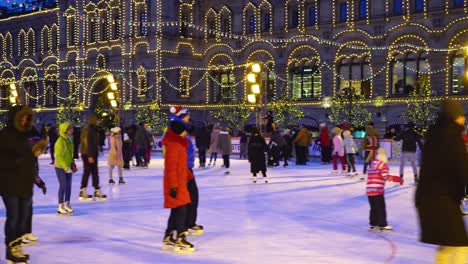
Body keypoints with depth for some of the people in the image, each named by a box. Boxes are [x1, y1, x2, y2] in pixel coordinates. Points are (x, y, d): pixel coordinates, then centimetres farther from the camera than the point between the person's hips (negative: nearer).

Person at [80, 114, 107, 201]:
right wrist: (90, 156, -24)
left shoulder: (85, 129, 14)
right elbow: (90, 144, -22)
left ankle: (83, 192, 14)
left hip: (85, 154, 10)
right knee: (94, 172, -3)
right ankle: (97, 191, 2)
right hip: (90, 155, -10)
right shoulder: (90, 130, -17)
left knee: (86, 172, 12)